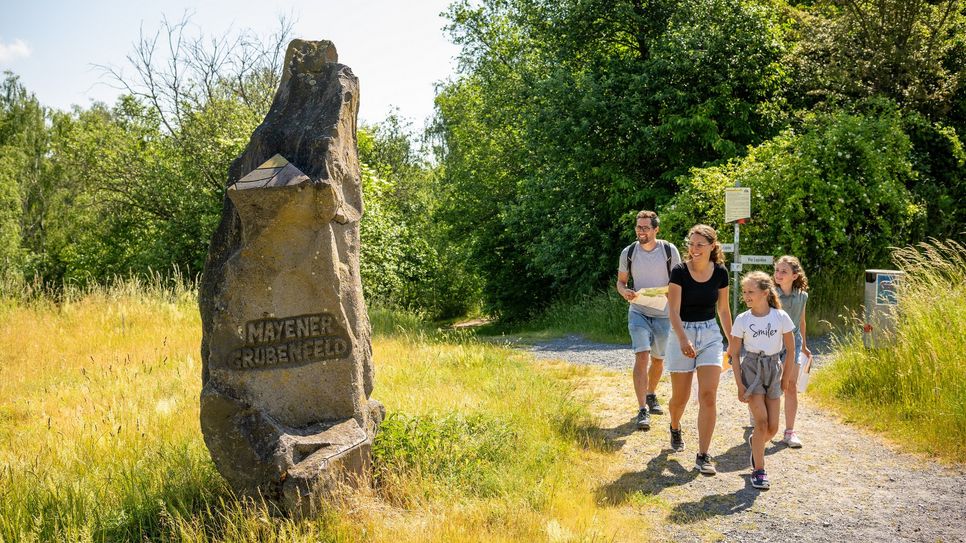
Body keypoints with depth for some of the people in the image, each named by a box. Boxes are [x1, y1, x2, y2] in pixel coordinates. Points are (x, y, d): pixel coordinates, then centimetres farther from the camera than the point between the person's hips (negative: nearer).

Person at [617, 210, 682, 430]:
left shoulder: (670, 251, -5)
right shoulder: (628, 253, -2)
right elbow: (621, 281, 9)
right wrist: (624, 291, -14)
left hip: (664, 313, 1)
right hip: (638, 312, -1)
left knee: (658, 359, 16)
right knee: (641, 356, -17)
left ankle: (651, 396, 42)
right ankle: (642, 410, -18)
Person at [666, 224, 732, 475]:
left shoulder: (720, 272, -1)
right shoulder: (679, 272, -11)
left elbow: (723, 309, 11)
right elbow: (674, 310, -17)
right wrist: (683, 340, -31)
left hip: (711, 334, 2)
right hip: (682, 334, -2)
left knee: (708, 396, -9)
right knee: (680, 397, 8)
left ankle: (703, 456, -4)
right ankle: (675, 428, 43)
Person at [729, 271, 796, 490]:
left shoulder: (781, 317, -5)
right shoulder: (742, 320, -6)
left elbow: (790, 349, 4)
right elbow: (734, 354, -2)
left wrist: (786, 378, 3)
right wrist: (739, 384, -7)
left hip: (773, 369, 2)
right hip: (752, 368, -2)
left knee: (772, 427, 1)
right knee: (761, 420, -11)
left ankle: (755, 442, 36)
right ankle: (758, 470, 0)